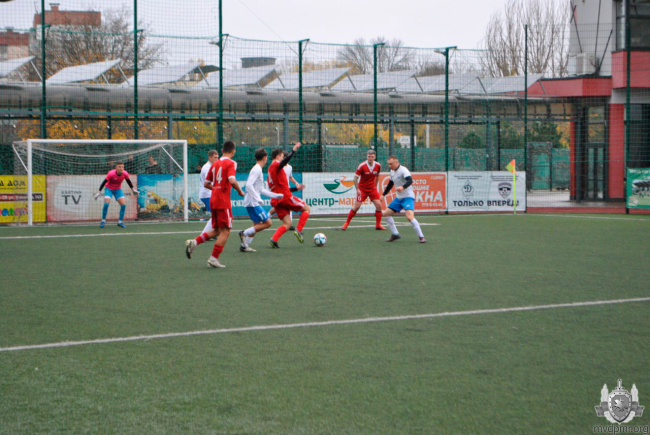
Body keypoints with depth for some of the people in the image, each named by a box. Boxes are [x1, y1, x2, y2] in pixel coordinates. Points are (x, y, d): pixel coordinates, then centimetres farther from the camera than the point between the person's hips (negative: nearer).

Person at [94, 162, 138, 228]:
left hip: (118, 189, 4)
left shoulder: (125, 174, -17)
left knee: (123, 205, -10)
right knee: (106, 204, -22)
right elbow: (104, 182, -21)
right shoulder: (111, 173, -28)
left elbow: (128, 181, 4)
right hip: (109, 189, -4)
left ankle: (120, 222, 3)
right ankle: (103, 221, -6)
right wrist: (99, 192, -22)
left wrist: (133, 189, 11)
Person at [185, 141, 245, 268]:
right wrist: (240, 191, -7)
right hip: (223, 201, -8)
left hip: (213, 199, 8)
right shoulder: (231, 163, -8)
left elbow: (206, 184, 17)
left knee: (216, 230, 16)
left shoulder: (215, 164, 14)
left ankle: (193, 242, 1)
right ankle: (213, 259, -4)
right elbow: (232, 181, -23)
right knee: (225, 231, 0)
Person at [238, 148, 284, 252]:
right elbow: (249, 185, -25)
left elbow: (261, 190, 25)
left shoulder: (258, 170, 18)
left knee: (257, 224, 13)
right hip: (253, 202, -10)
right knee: (267, 223, -8)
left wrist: (276, 195, 28)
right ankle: (244, 233, -9)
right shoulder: (257, 170, -13)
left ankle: (245, 245, 12)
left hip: (252, 203, 10)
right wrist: (257, 198, -27)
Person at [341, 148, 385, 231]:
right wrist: (357, 189, -16)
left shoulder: (378, 165, -5)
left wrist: (375, 186, 13)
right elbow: (355, 178, -10)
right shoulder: (362, 166, -17)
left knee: (378, 205, -8)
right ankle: (346, 223, 7)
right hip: (362, 188, -4)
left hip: (372, 188, 4)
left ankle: (378, 225, 4)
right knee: (357, 206, -9)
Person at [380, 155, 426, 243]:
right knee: (386, 214, 8)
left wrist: (403, 187, -53)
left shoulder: (403, 170, -17)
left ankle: (421, 237, -19)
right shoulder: (392, 172, 9)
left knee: (409, 216, -27)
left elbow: (410, 181, -35)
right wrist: (383, 195, 28)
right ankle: (395, 234, 19)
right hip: (398, 198, 9)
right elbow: (390, 184, 25)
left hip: (408, 197, -9)